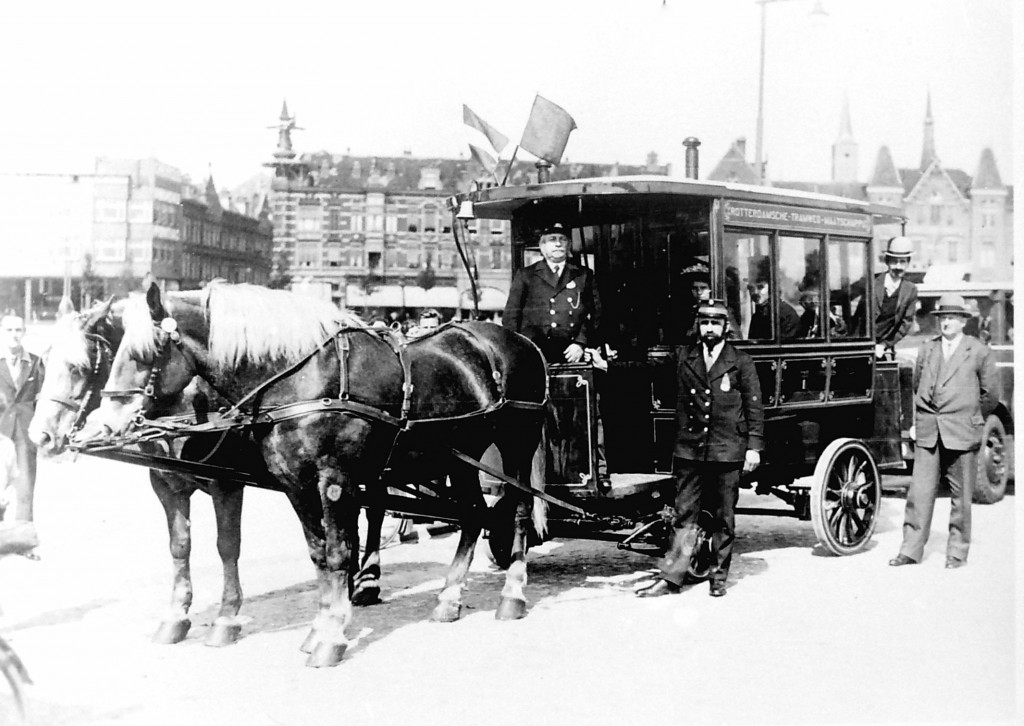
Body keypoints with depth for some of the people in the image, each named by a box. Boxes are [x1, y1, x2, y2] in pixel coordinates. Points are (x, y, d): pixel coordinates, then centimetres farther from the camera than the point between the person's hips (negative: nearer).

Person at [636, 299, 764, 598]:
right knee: (684, 515, 2)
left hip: (727, 451, -1)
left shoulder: (741, 362, 3)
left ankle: (718, 576, 18)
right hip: (689, 449, 2)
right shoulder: (683, 357, 9)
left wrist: (754, 447, -3)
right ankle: (671, 577, 4)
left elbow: (754, 407, 2)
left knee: (724, 518, 7)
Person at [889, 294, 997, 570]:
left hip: (961, 433, -2)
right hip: (927, 433, 3)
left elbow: (989, 394, 6)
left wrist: (971, 420, 9)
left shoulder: (978, 351, 1)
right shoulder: (926, 349, 11)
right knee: (919, 492, 0)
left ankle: (958, 552, 15)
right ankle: (911, 549, 5)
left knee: (960, 496, 4)